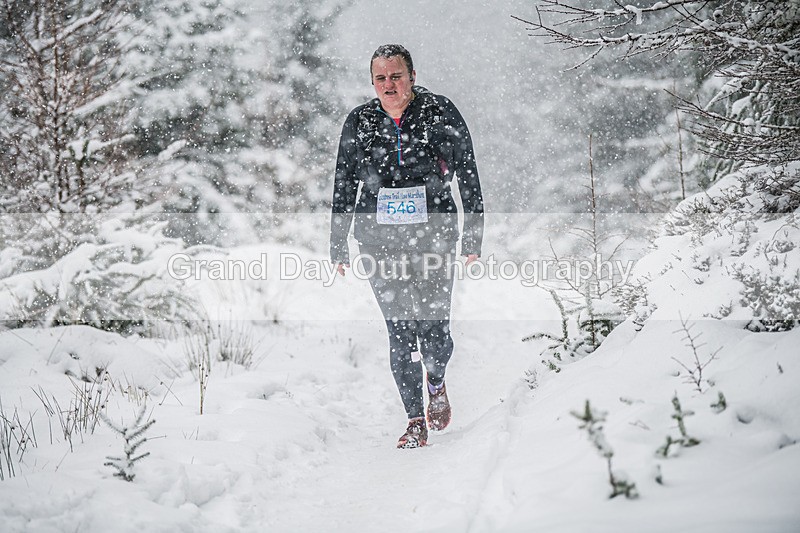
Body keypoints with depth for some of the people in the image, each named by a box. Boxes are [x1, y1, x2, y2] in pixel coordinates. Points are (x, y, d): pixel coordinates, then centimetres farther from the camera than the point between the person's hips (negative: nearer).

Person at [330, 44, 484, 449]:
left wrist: (473, 237, 1)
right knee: (400, 331, -4)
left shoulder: (439, 113, -1)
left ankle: (436, 384, 30)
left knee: (433, 326, -5)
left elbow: (468, 175, 3)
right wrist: (338, 247, 9)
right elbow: (343, 188, 12)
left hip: (434, 235, -1)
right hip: (379, 240, 1)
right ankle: (415, 421, 6)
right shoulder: (359, 122, 4)